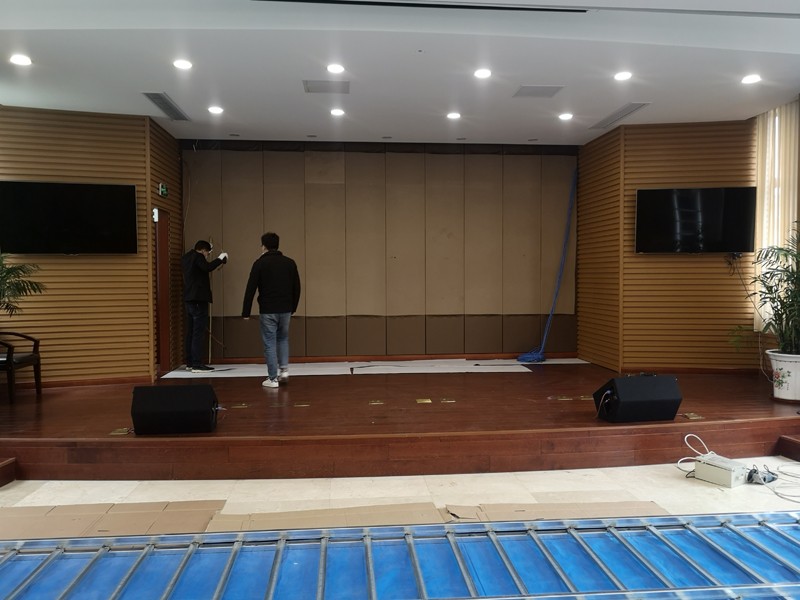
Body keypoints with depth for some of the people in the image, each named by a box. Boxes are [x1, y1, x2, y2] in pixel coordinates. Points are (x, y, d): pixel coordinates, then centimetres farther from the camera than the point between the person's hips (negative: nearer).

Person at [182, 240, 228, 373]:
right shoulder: (198, 256, -9)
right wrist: (220, 258, -15)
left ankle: (190, 363, 15)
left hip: (189, 299, 9)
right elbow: (207, 267, -27)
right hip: (199, 299, -9)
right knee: (199, 332, -9)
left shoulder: (186, 257, 17)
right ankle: (197, 364, -10)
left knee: (191, 332, 12)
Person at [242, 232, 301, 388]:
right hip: (285, 310, 4)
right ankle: (284, 370, 12)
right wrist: (293, 308, 19)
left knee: (270, 343, 4)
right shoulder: (290, 263, 6)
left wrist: (246, 312, -3)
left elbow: (250, 289, -9)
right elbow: (297, 288, 10)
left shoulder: (260, 263, -6)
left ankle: (272, 378, 6)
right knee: (283, 338, 23)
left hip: (267, 311, -4)